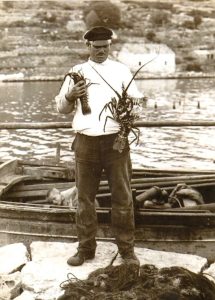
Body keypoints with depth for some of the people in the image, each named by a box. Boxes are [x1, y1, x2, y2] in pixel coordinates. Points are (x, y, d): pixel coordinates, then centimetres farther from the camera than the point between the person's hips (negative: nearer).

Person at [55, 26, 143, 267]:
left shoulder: (121, 70, 9)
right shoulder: (77, 72, 11)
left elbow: (137, 100, 6)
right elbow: (61, 108, 13)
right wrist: (70, 96, -9)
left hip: (116, 141, -1)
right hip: (86, 143, 1)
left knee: (123, 198, 1)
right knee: (85, 199, 7)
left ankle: (127, 250, 11)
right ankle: (85, 249, 17)